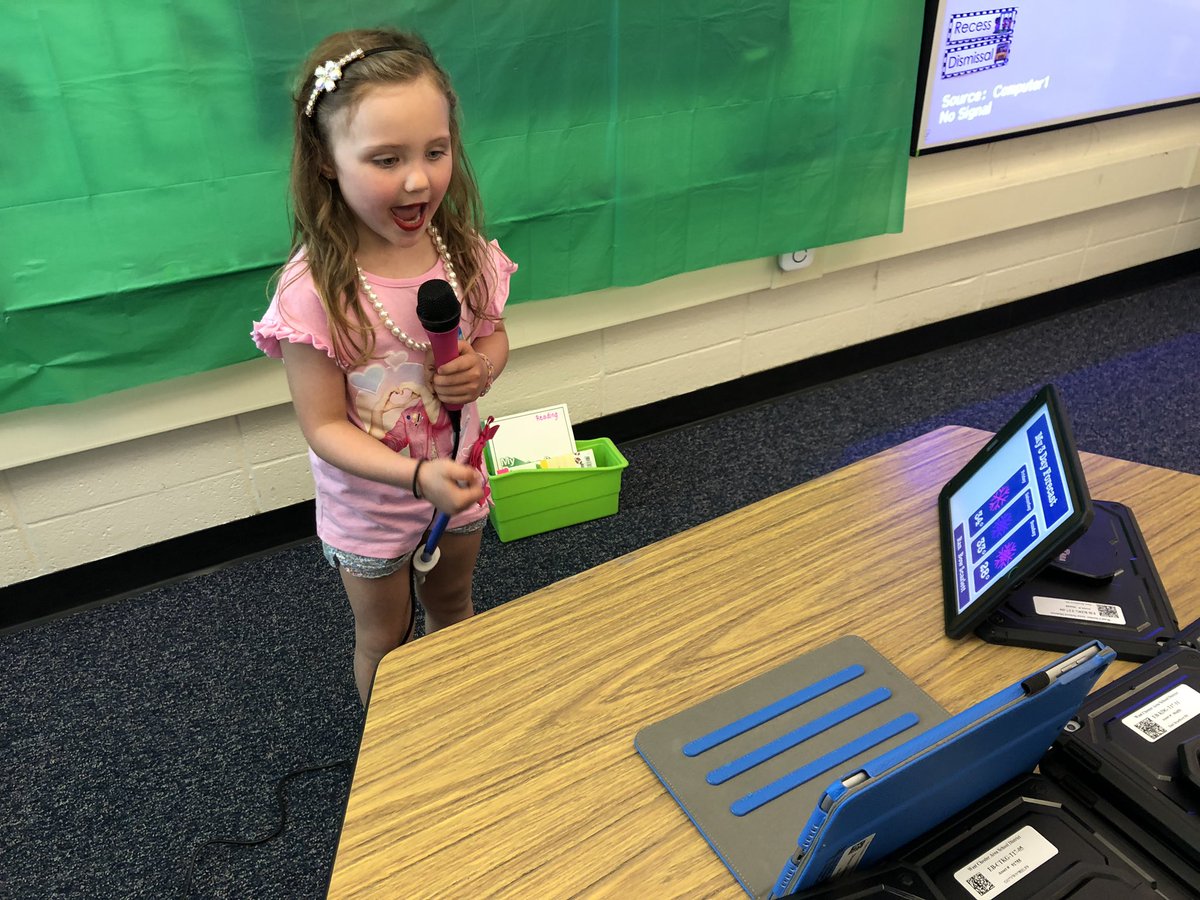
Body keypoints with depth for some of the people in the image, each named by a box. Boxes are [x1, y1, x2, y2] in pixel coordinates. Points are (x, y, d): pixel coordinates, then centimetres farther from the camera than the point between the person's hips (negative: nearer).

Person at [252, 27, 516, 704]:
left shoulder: (465, 253, -15)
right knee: (385, 640, 21)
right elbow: (325, 427, -23)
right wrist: (419, 477, -36)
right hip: (371, 504, -3)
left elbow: (495, 337, 3)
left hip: (462, 477, 4)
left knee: (452, 605, 29)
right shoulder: (314, 291, -29)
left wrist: (483, 367, -20)